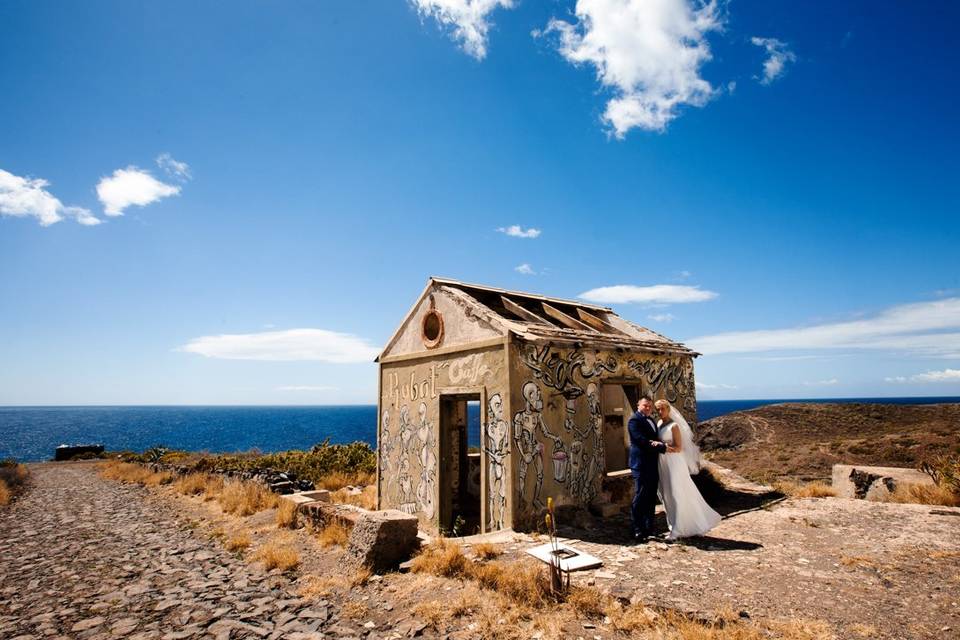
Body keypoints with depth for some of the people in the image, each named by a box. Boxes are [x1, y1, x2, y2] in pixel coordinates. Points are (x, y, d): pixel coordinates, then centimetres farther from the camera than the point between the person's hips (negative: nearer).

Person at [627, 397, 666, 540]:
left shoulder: (651, 421, 20)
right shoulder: (634, 420, -9)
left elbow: (656, 439, 18)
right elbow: (641, 441, -19)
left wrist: (657, 444, -8)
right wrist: (662, 447, -15)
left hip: (652, 465, 9)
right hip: (641, 465, -9)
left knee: (651, 498, 14)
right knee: (640, 498, -6)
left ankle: (649, 528, 23)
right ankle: (638, 530, -1)